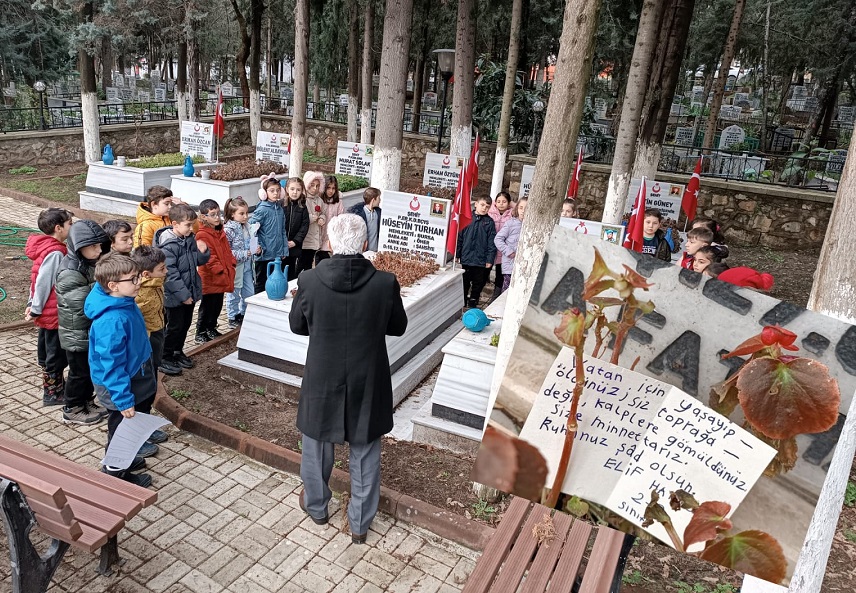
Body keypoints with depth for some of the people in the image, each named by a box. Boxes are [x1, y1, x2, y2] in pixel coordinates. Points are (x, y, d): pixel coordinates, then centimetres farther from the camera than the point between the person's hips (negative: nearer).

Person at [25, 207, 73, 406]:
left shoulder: (45, 247, 7)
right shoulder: (55, 253, -23)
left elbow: (37, 278, 12)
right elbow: (43, 283, -22)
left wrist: (32, 304, 14)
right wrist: (36, 309, -14)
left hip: (47, 311, 10)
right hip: (53, 313, -10)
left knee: (48, 351, 21)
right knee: (56, 354, 3)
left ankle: (55, 384, 36)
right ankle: (52, 393, 15)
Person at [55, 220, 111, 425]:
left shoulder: (89, 263, 3)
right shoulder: (69, 272, -25)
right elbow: (84, 303, -26)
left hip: (92, 328, 8)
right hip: (77, 333, -8)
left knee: (92, 368, 19)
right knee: (79, 372, 6)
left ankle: (87, 402, 36)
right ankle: (72, 410, 23)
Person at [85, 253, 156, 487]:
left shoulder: (126, 303, -5)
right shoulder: (112, 321, -33)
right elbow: (111, 366, -28)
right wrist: (124, 400, -23)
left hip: (134, 376, 9)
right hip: (119, 385, -9)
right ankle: (116, 473, 32)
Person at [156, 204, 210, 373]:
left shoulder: (190, 240, 2)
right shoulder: (168, 246, -22)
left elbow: (199, 261, 12)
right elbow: (170, 274, -23)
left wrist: (203, 252, -10)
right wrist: (183, 294, -22)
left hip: (190, 292, 8)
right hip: (175, 295, -8)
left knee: (186, 323, 19)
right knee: (175, 326, 5)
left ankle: (178, 351, 37)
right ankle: (165, 356, 23)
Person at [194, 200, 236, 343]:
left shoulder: (220, 231, 12)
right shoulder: (202, 235, -16)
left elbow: (227, 251, 18)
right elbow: (208, 257, -20)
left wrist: (232, 264, 7)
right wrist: (221, 270, -19)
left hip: (222, 279, 8)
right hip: (209, 279, -8)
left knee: (217, 305, 17)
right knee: (207, 306, 2)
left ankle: (211, 329, 33)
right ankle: (200, 333, 15)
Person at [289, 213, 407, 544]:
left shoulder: (309, 280, -16)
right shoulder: (385, 283, -17)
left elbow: (297, 326, 0)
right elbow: (398, 328, -1)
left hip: (322, 381, 0)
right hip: (368, 384, 0)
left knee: (317, 448, 24)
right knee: (365, 455, 18)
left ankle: (316, 506, 46)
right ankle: (360, 524, 33)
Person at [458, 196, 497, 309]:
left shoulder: (489, 222, -2)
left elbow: (492, 243, -3)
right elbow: (460, 237, 3)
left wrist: (490, 260, -7)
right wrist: (457, 254, 1)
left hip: (480, 260, 0)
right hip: (466, 258, 1)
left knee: (478, 284, 11)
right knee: (464, 282, 13)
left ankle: (473, 303, 26)